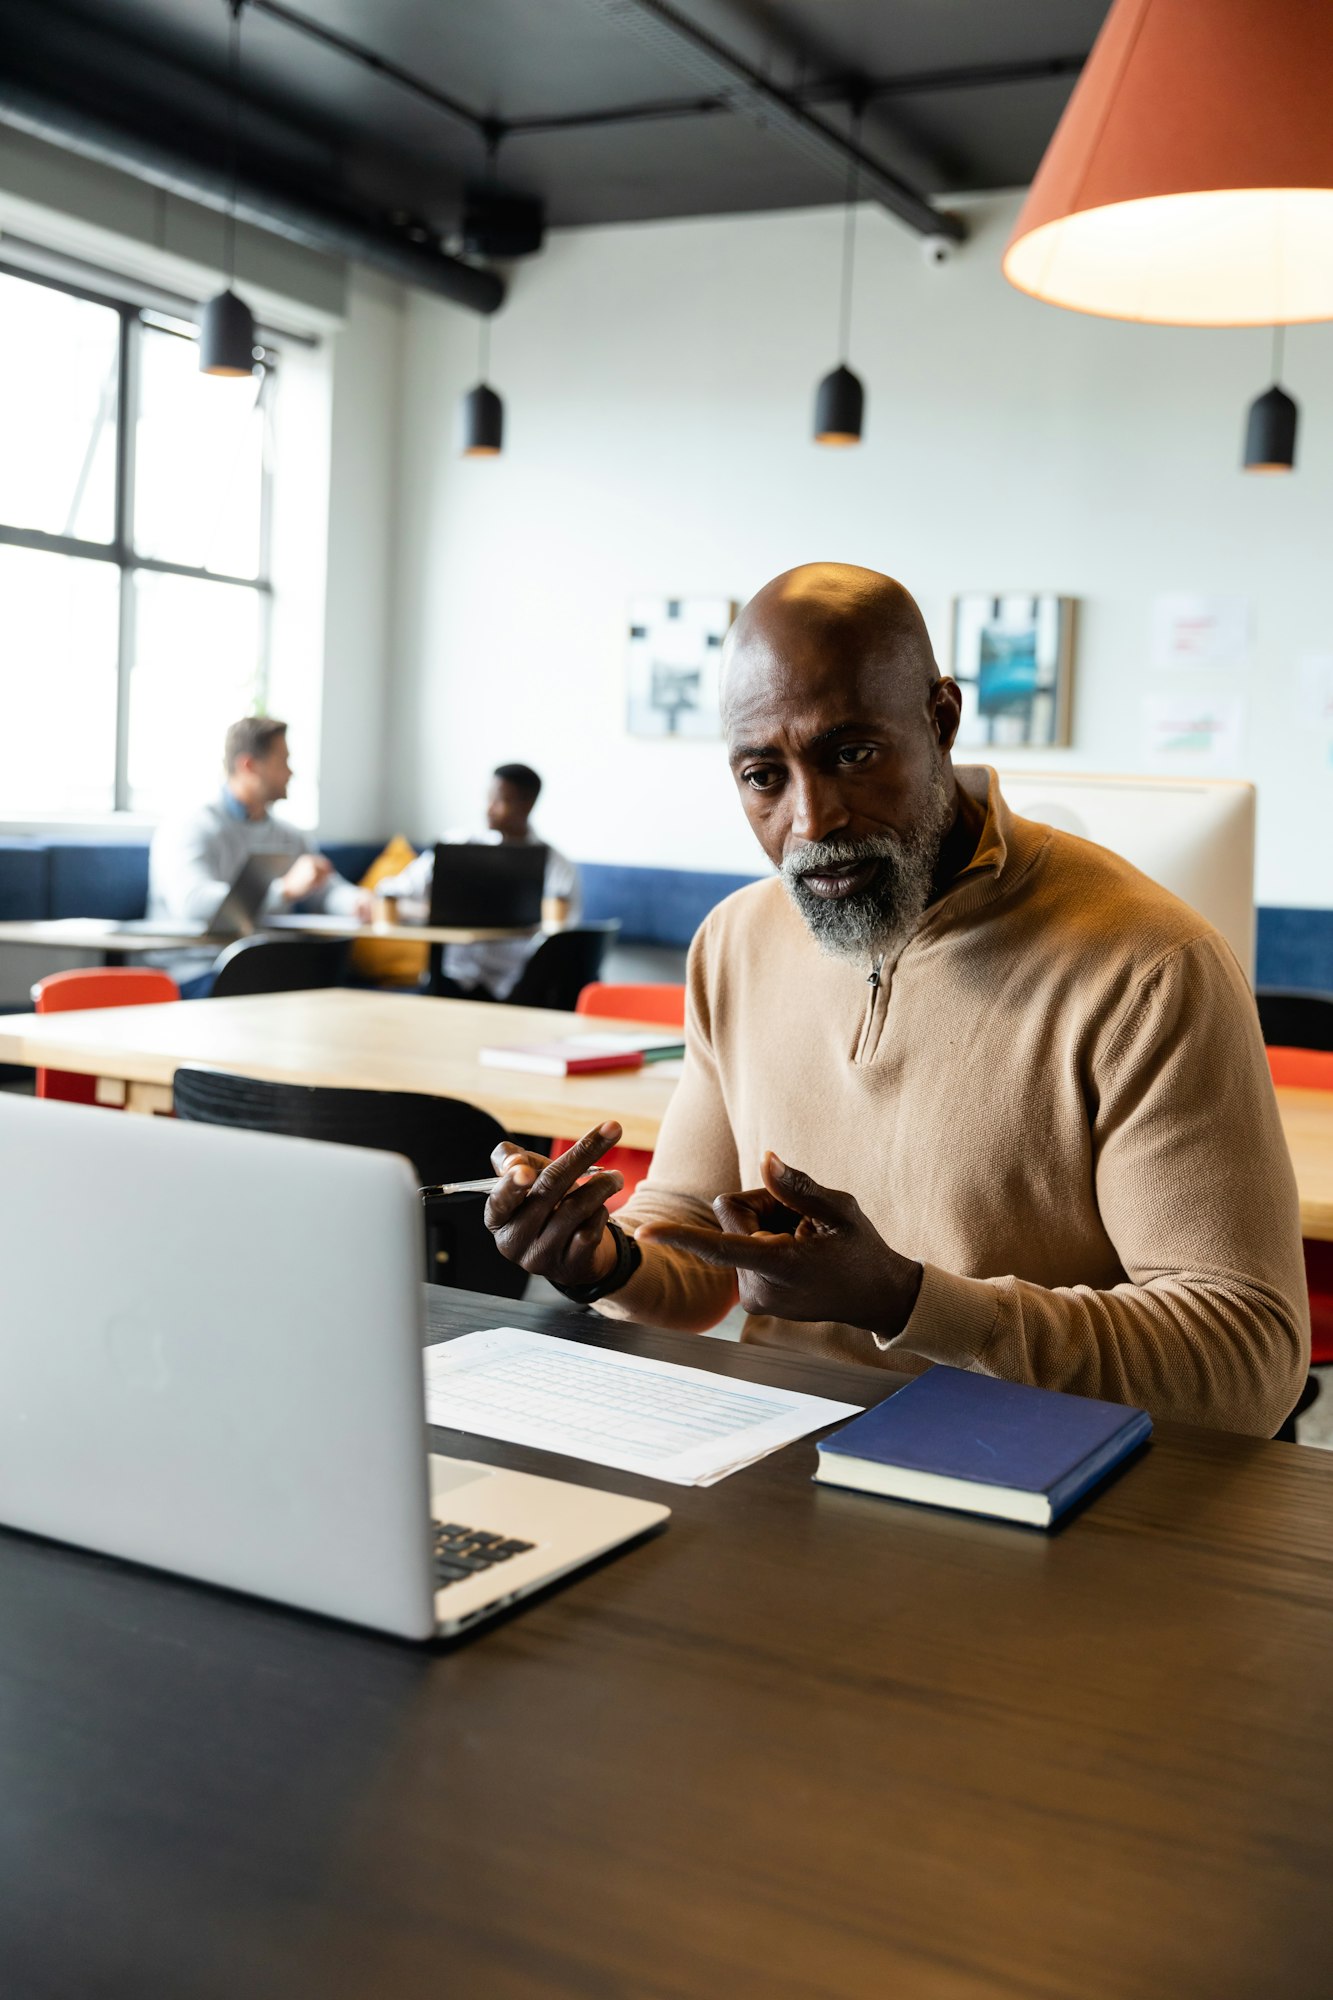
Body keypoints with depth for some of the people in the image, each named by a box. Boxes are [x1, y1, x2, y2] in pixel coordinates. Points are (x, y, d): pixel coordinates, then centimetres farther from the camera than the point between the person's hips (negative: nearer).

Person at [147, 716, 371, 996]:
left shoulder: (289, 836, 21)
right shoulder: (186, 829, -6)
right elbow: (192, 903, -23)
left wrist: (356, 902, -8)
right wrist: (286, 888, -32)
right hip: (197, 974, -7)